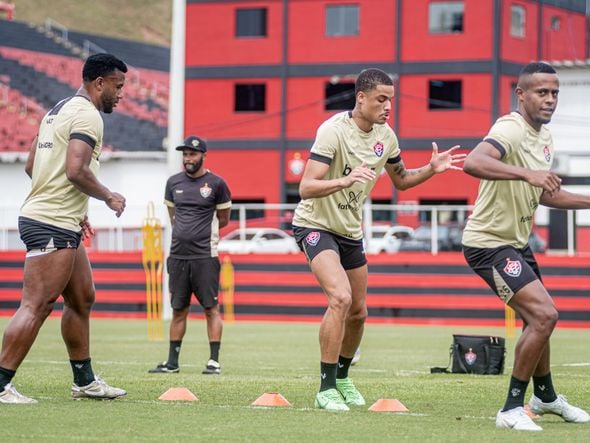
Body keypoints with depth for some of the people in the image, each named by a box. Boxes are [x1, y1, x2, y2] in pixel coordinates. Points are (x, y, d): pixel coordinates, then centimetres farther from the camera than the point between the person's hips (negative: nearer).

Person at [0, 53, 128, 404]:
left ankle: (84, 380, 25)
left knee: (82, 298, 18)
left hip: (61, 224, 11)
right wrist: (110, 197, -8)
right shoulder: (87, 115, -12)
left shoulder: (59, 110, 19)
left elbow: (31, 166, 22)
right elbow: (76, 171, -24)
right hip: (53, 226, -11)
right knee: (37, 306, -11)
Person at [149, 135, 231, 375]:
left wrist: (202, 231, 5)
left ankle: (214, 360, -2)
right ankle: (172, 361, 13)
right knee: (178, 309, 9)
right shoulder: (174, 182, 10)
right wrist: (183, 233, 10)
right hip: (178, 255, 4)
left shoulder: (216, 184, -2)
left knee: (211, 308, -4)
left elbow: (223, 220, 7)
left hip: (205, 256, -4)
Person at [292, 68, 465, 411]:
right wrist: (345, 180, -45)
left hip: (351, 231, 7)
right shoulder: (334, 131, -22)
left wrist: (431, 169, -2)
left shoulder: (385, 136, -1)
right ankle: (326, 389, -19)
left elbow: (401, 179, 17)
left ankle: (342, 378, 36)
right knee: (340, 297, -26)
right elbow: (306, 188, -29)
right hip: (315, 225, -7)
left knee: (358, 312, 11)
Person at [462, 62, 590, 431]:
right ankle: (512, 409, -12)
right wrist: (527, 173, -52)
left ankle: (545, 397, 45)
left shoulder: (545, 136, 9)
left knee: (539, 320, 22)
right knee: (544, 314, -20)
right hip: (489, 242, -10)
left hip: (517, 242, 10)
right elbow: (473, 163, -43)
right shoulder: (511, 130, -22)